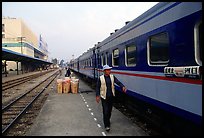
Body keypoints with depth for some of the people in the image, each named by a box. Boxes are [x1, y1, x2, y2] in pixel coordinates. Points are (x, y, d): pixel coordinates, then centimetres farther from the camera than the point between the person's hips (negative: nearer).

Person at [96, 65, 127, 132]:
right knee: (105, 111, -4)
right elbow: (98, 87, -4)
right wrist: (97, 96, -10)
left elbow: (118, 82, -8)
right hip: (104, 97, -4)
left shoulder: (112, 77, 0)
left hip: (111, 96, 4)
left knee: (109, 110, 16)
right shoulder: (101, 78, -9)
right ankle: (107, 125, 7)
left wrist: (123, 86, -27)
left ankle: (107, 121, 39)